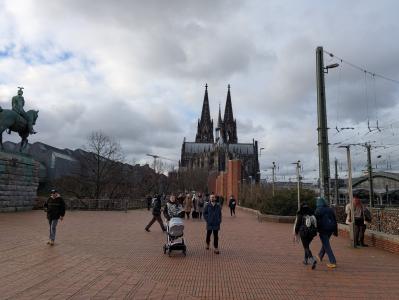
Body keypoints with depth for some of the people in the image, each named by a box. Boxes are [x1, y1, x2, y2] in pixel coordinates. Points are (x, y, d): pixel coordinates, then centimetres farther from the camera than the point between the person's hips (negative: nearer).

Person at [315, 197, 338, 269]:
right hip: (331, 229, 7)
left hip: (323, 229, -7)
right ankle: (320, 256, 42)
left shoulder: (318, 210, -9)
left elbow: (316, 221, -12)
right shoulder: (330, 209, 8)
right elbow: (335, 220, 11)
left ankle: (333, 262, -7)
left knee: (326, 245, -2)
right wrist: (335, 231, 16)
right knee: (325, 243, 23)